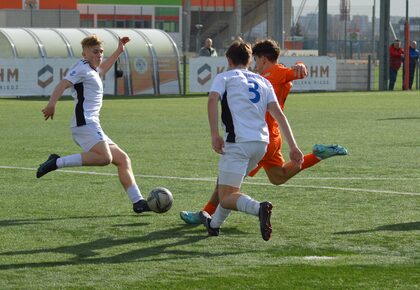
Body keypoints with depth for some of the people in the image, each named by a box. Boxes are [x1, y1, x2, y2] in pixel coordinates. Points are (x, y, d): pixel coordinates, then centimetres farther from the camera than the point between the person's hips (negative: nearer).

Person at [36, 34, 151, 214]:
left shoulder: (92, 70, 27)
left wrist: (118, 51, 54)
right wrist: (52, 103, -33)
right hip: (85, 124, -10)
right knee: (104, 157, -31)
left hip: (92, 127, 10)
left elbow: (102, 69, 53)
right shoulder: (82, 68, -2)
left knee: (122, 159, 8)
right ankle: (57, 162, -25)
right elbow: (63, 84, -17)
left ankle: (137, 202, 5)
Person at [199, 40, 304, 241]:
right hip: (262, 142, 6)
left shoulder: (224, 77, 9)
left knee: (226, 198, -9)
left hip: (238, 142, -6)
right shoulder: (263, 82, 22)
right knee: (229, 186, 29)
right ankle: (214, 224, 42)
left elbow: (212, 100, -12)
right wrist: (293, 146, 5)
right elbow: (278, 114, 11)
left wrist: (214, 135, -17)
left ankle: (259, 208, -36)